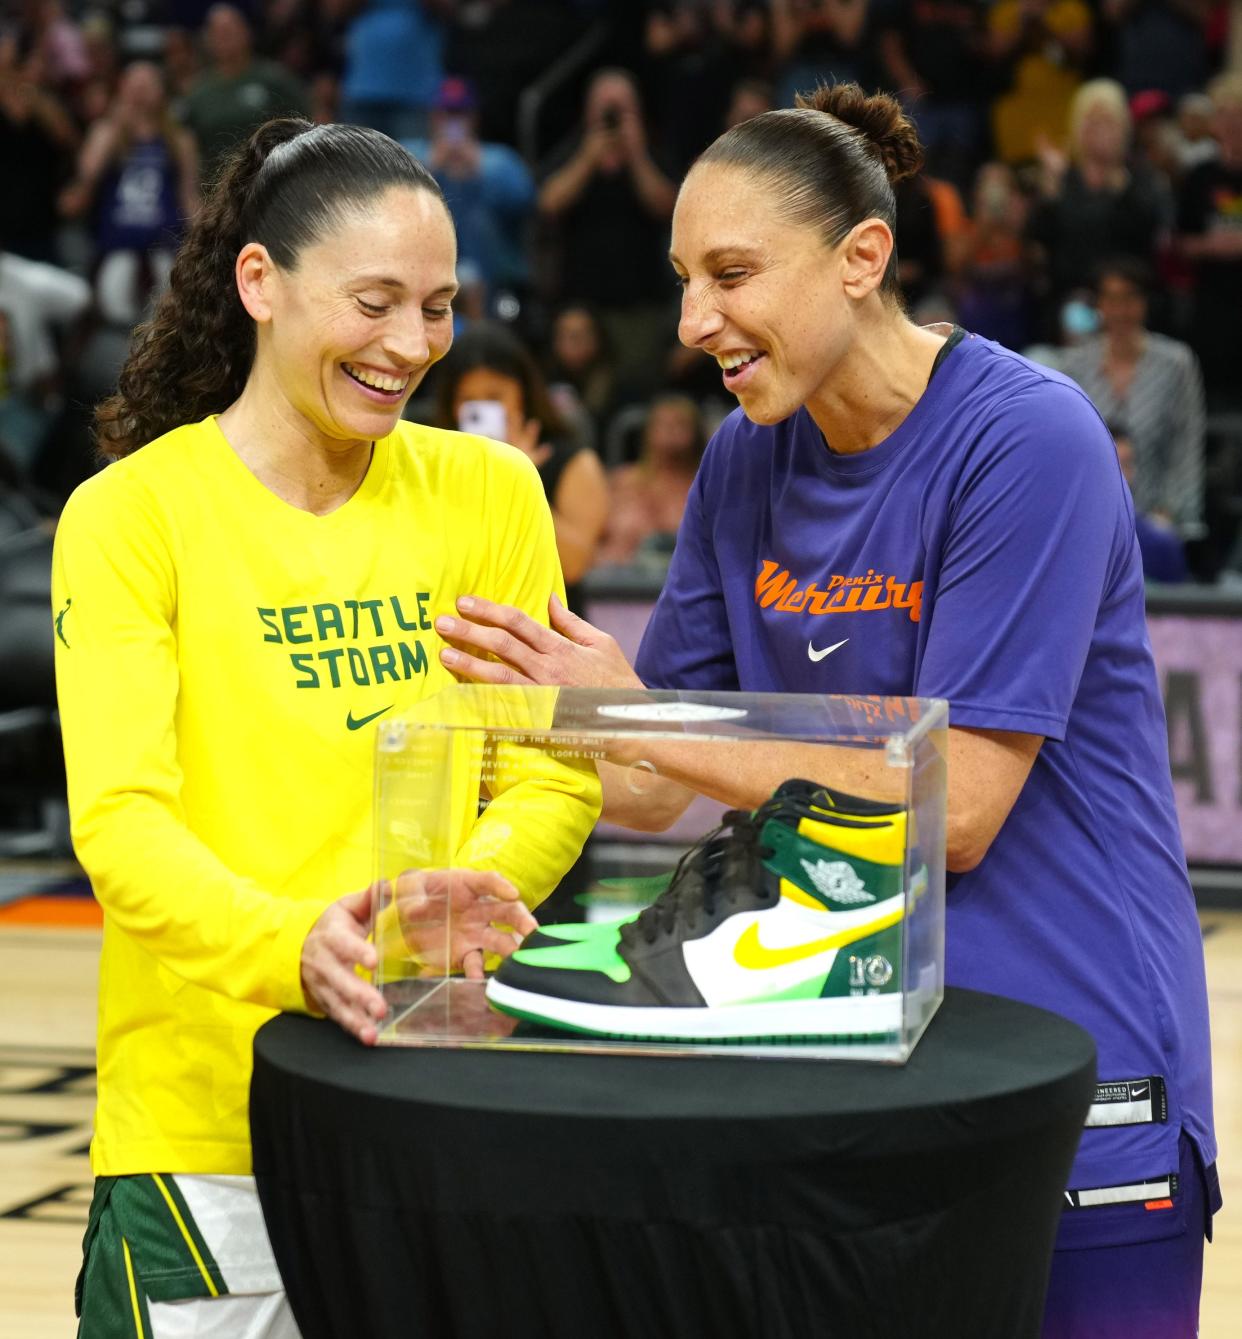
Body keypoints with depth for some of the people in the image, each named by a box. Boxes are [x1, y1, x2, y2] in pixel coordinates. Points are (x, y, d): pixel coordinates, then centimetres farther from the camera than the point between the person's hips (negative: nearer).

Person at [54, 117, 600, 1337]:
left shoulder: (489, 493, 5)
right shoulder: (130, 516, -6)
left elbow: (551, 780, 1)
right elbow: (118, 819, -15)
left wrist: (465, 893, -21)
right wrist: (288, 946, -35)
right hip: (205, 1112, -3)